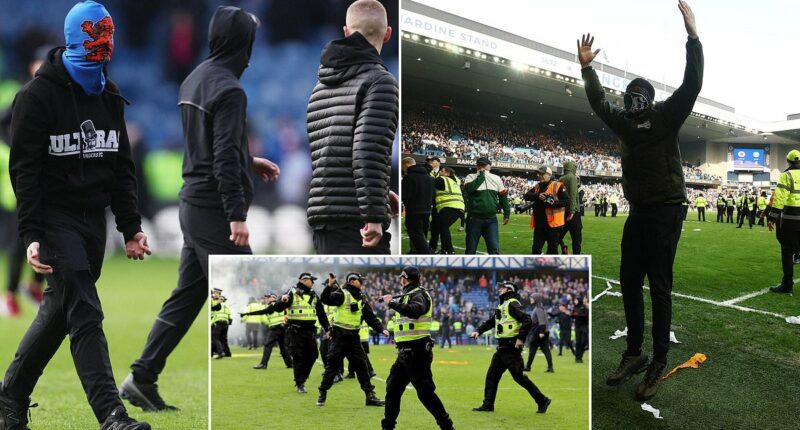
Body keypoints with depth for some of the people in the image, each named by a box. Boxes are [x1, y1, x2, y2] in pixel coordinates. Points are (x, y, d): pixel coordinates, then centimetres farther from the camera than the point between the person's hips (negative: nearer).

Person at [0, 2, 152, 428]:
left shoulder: (110, 96, 11)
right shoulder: (38, 96, -10)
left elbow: (121, 168, 16)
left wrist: (131, 227, 10)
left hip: (93, 220, 7)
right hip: (55, 217, -7)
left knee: (59, 310, 14)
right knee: (85, 314, -13)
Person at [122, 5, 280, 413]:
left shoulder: (193, 80, 11)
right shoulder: (229, 90, -16)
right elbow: (224, 158, -22)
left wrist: (249, 162, 21)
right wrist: (237, 215, -21)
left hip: (192, 203, 9)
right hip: (214, 209, -9)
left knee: (186, 295, 13)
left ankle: (142, 377, 14)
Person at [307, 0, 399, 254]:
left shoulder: (321, 86, 18)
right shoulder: (379, 81, -7)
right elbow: (368, 153, -18)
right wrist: (374, 214, -18)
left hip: (321, 218, 8)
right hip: (356, 221, -8)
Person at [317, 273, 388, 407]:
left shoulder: (362, 298, 12)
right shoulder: (342, 294, -8)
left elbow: (370, 317, 14)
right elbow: (325, 299, -23)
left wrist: (381, 329, 4)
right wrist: (330, 285, -38)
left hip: (354, 337, 6)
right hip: (339, 335, -6)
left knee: (361, 364, 6)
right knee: (333, 365, -3)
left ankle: (370, 395, 11)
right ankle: (322, 394, 8)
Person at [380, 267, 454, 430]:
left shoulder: (418, 295, -13)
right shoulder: (408, 295, 15)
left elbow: (414, 311, -34)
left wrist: (392, 303, -28)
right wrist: (391, 302, 21)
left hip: (416, 353, -10)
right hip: (405, 353, 10)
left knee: (425, 392, -9)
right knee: (393, 388, 14)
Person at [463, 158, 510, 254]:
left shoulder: (496, 178, 10)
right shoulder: (471, 177, 1)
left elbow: (503, 196, 15)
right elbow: (468, 189, -20)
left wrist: (506, 213, 9)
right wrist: (481, 176, -11)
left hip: (491, 219, 2)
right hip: (474, 219, -2)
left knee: (494, 248, -7)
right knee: (471, 248, 5)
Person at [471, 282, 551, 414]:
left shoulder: (512, 304, -11)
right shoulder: (502, 306, 18)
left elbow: (527, 320, -22)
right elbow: (491, 322, 28)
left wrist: (521, 338, -24)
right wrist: (478, 331, 16)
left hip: (511, 348, -10)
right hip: (502, 348, 10)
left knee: (519, 376, -6)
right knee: (492, 375, 9)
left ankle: (542, 400, 3)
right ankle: (488, 405, 15)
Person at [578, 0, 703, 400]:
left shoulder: (666, 115, -5)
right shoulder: (624, 121, 13)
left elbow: (692, 84, -16)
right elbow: (598, 101, 26)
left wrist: (692, 36, -23)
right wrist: (587, 67, 20)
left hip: (666, 210, -7)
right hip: (637, 211, 7)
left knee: (659, 286, -7)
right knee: (629, 282, 9)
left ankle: (658, 364, -4)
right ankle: (634, 353, 19)